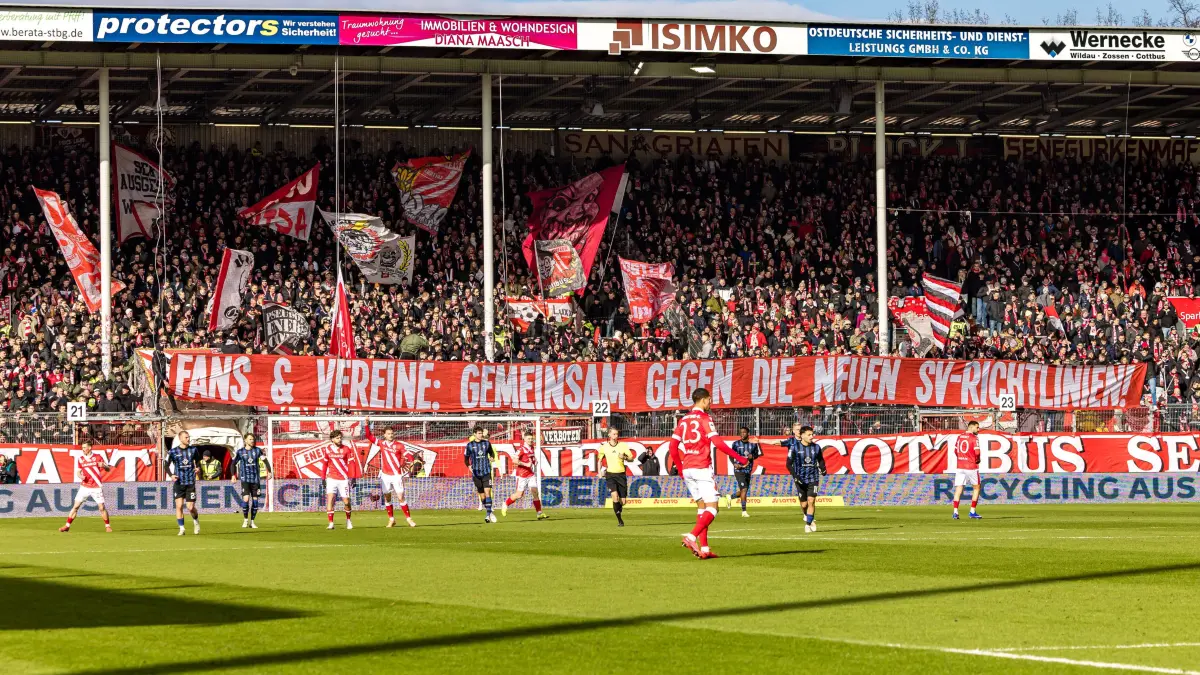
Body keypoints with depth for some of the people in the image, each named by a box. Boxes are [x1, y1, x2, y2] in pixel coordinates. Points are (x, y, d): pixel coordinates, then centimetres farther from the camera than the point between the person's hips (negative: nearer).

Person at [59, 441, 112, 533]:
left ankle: (107, 526, 13)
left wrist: (103, 465, -22)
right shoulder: (80, 459, 6)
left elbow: (108, 469, 0)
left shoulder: (97, 457, -1)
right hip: (84, 487, 2)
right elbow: (78, 471, 10)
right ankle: (67, 526, 1)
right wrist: (80, 476, -14)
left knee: (102, 507, -3)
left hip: (96, 487, -2)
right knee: (76, 506, -3)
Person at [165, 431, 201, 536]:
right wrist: (171, 475, -15)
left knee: (190, 507, -2)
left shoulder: (193, 449, 4)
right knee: (179, 505, -9)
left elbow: (197, 460, 19)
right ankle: (181, 529, 1)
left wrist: (197, 468, -3)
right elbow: (167, 465, 3)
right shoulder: (173, 452, -2)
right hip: (178, 483, -1)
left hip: (190, 483, 1)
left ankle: (196, 521, 28)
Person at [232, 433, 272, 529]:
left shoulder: (257, 450, 4)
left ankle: (252, 522, 13)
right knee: (246, 499, -15)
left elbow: (265, 460, 1)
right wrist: (233, 475, 2)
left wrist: (269, 472, -11)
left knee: (255, 500, 2)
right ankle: (245, 519, 4)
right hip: (245, 479, -2)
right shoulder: (240, 452, 2)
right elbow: (234, 463, 11)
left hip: (256, 479, 2)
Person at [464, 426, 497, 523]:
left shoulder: (487, 443, 6)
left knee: (487, 491, -14)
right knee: (481, 494, 5)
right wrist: (468, 466, -11)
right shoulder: (470, 445, 2)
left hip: (486, 472, 0)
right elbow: (466, 458, 8)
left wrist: (492, 457, -3)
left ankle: (489, 513, -13)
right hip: (476, 472, 0)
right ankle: (488, 513, 19)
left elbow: (491, 452, 20)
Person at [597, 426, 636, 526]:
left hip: (621, 474, 1)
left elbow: (631, 458, 4)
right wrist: (599, 472, 5)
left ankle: (618, 510, 36)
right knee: (615, 496, -22)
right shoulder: (604, 447, 2)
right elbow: (600, 460, 17)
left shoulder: (623, 445, 0)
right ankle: (619, 520, -14)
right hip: (610, 474, -1)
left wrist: (624, 457, -17)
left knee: (623, 501, 1)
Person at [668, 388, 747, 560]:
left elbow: (673, 447, 12)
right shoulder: (705, 418, -7)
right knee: (712, 508, -4)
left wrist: (681, 469, 21)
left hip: (687, 469, 7)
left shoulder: (683, 420, 13)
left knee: (702, 506, 14)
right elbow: (717, 442, -17)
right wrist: (739, 458, -11)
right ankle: (691, 537, -23)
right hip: (702, 468, -7)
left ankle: (704, 548, 9)